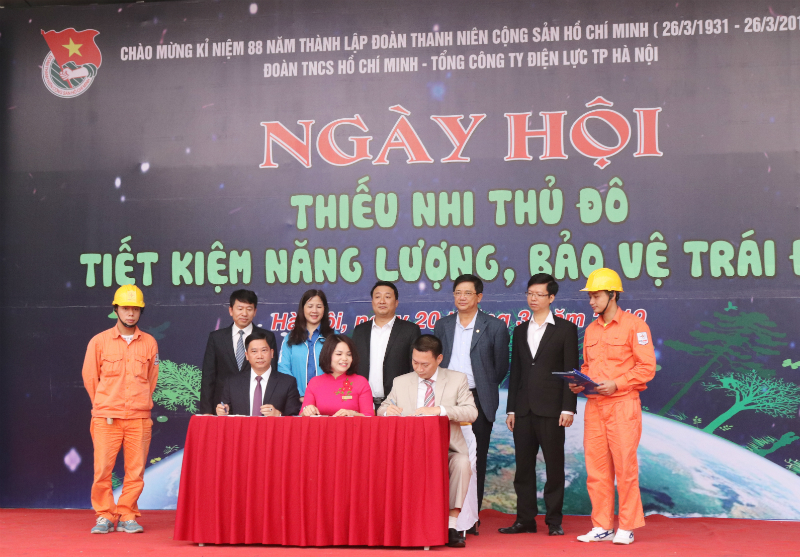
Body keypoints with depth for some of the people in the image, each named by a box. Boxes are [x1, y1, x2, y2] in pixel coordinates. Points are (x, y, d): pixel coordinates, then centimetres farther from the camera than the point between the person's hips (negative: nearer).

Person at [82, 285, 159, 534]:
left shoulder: (149, 343, 7)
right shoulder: (99, 341, 3)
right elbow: (90, 377, 10)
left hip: (139, 418, 1)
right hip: (106, 419, -1)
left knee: (136, 471, 0)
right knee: (102, 470, -4)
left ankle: (127, 516, 12)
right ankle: (104, 516, 10)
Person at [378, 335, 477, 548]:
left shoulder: (457, 380, 7)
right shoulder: (401, 382, 14)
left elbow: (471, 412, -6)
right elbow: (381, 411, 16)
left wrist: (439, 410, -23)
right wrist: (387, 410, -11)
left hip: (448, 449, -1)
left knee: (462, 462, -35)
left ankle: (451, 526, -28)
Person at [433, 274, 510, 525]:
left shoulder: (495, 327, 2)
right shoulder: (442, 325, 12)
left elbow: (501, 367, 5)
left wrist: (483, 388, 6)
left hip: (478, 401, -2)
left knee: (475, 461, 2)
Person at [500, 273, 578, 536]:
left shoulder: (565, 329, 1)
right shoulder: (520, 331, 15)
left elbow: (570, 371, -3)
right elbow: (515, 373, 14)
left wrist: (568, 408, -10)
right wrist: (511, 409, 9)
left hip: (551, 409, -4)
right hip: (524, 410, 5)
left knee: (554, 465, 1)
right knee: (523, 465, 7)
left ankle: (554, 520, 9)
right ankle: (525, 519, 14)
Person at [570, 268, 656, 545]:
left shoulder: (634, 325, -4)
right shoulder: (591, 330, 16)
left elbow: (647, 367, -8)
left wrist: (616, 384, -17)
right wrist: (579, 382, 3)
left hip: (622, 405, -6)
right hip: (594, 405, 6)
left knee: (625, 466, -3)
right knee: (596, 468, 6)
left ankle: (627, 527, 7)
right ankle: (602, 527, 14)